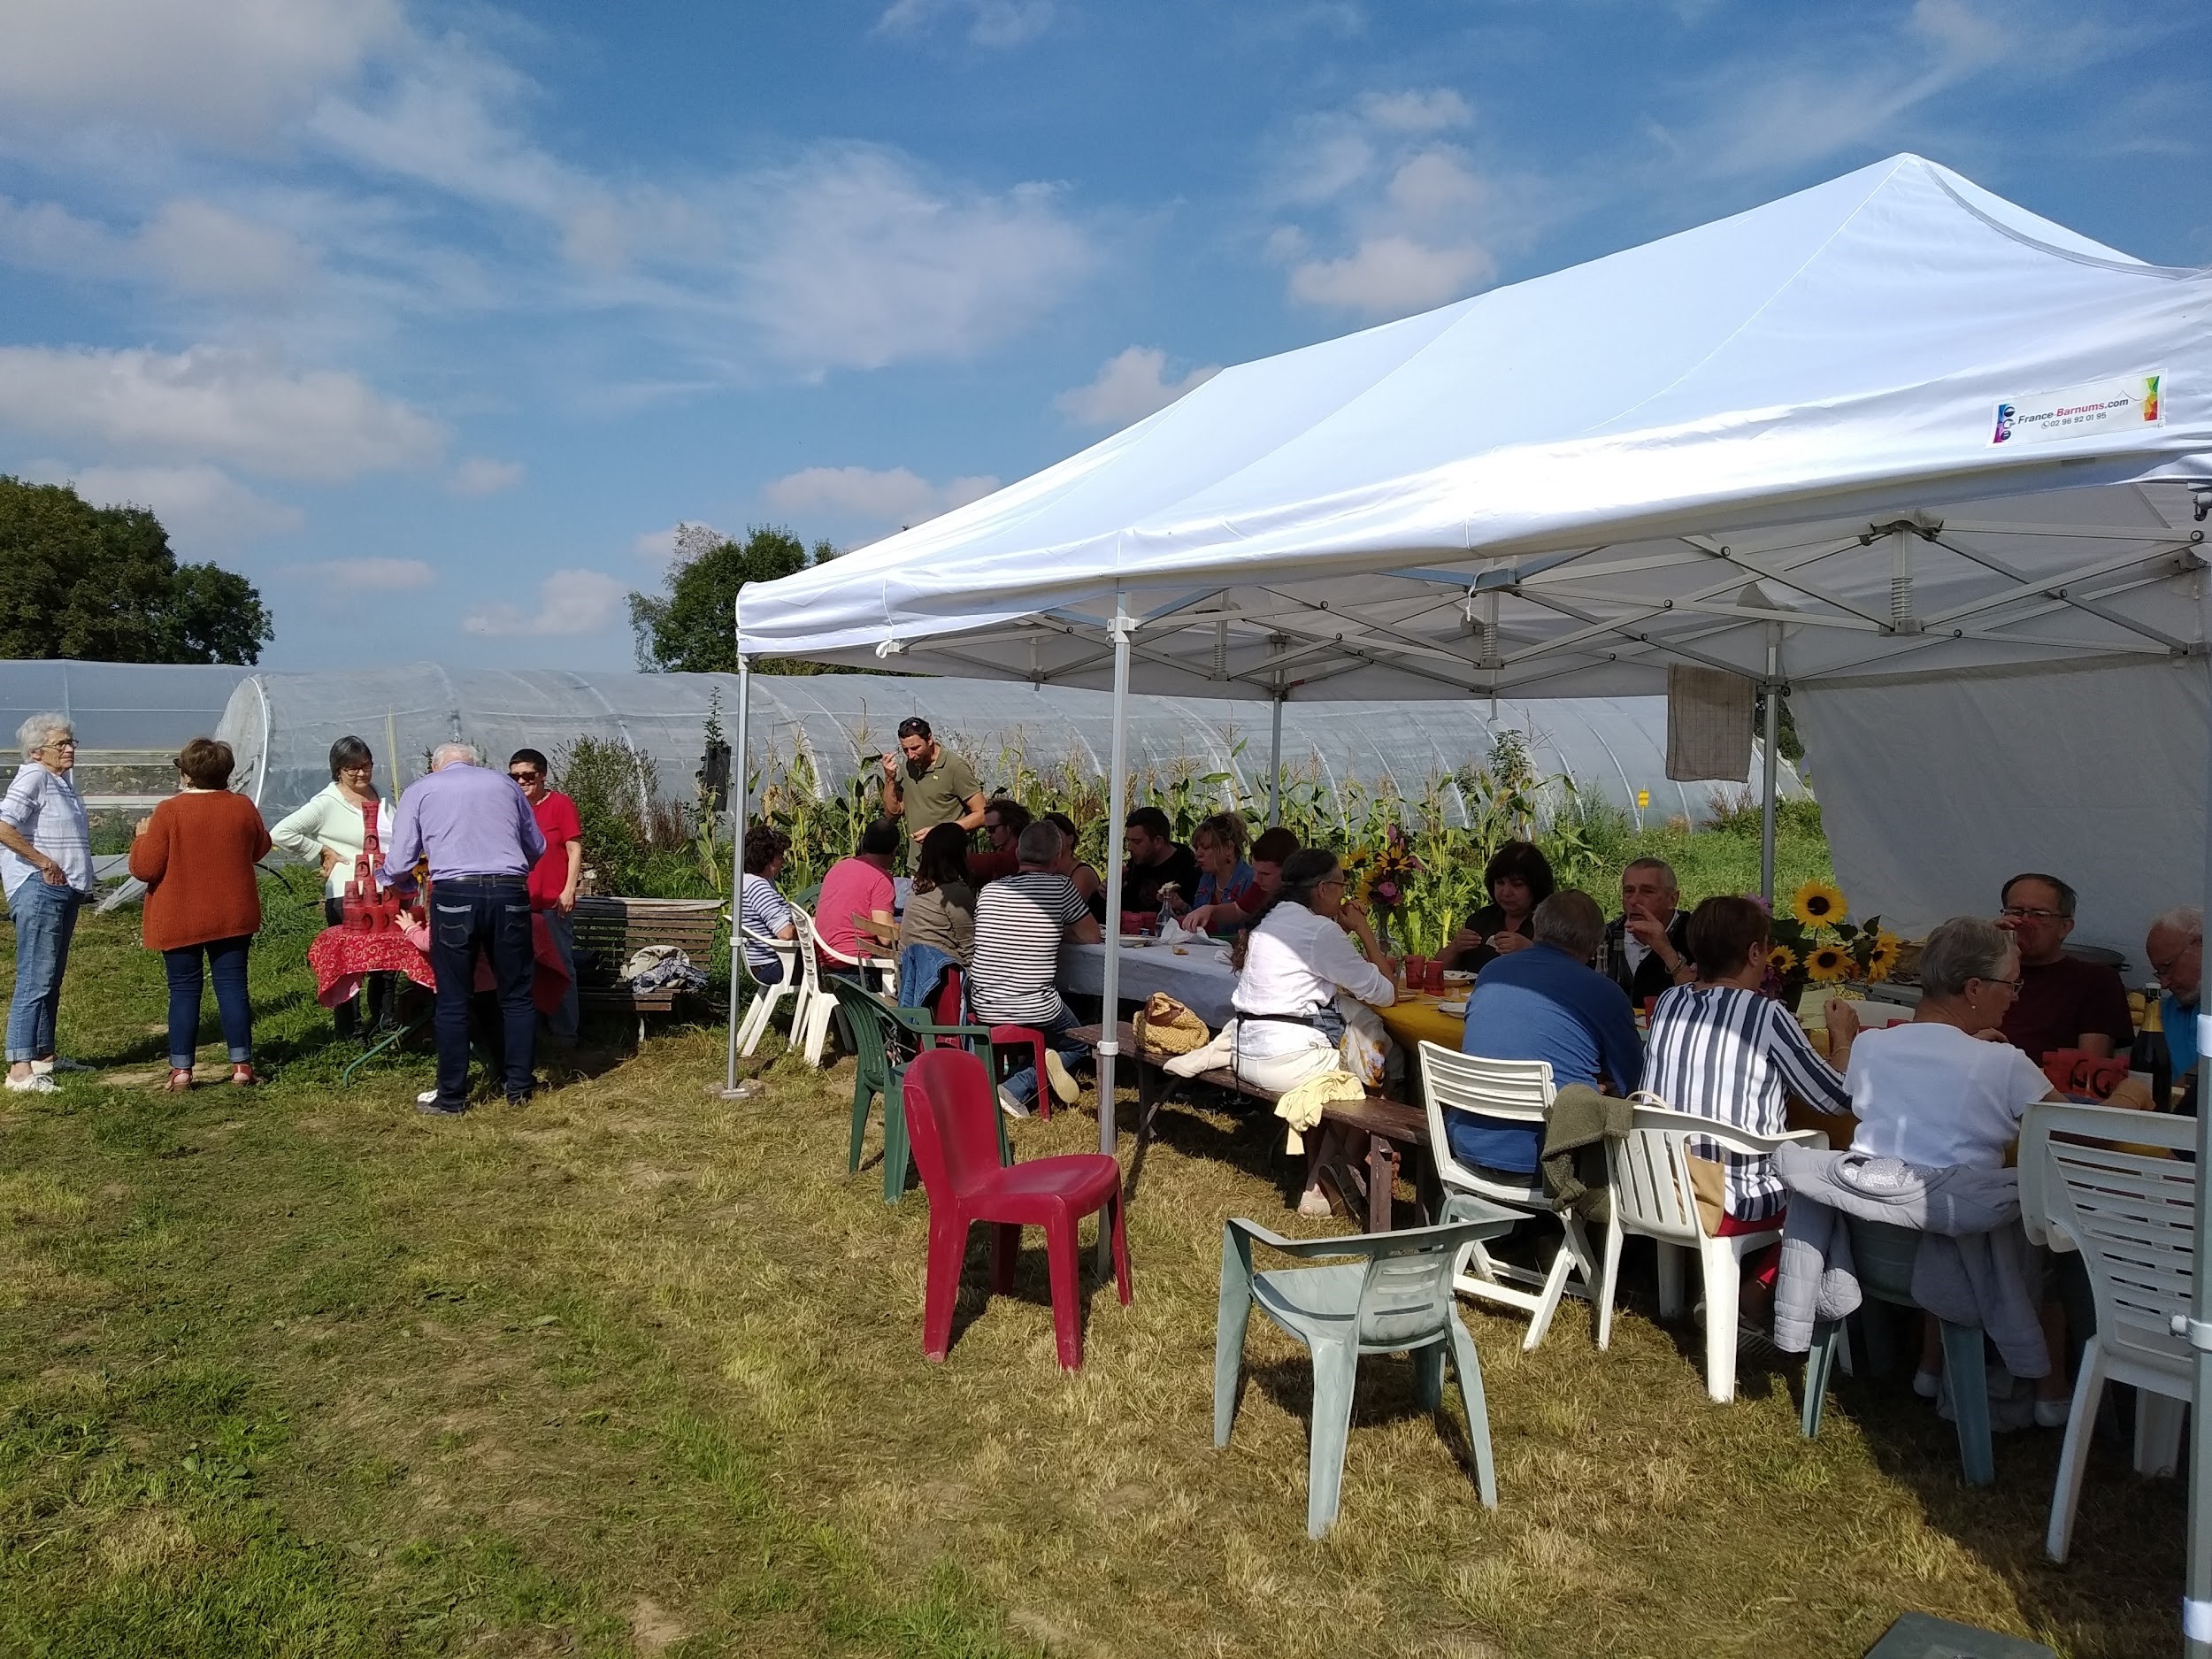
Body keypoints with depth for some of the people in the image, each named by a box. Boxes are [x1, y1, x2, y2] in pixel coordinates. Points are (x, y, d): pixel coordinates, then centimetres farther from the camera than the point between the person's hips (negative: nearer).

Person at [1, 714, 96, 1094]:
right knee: (34, 978, -11)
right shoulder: (32, 778, -12)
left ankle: (43, 1055, 26)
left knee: (52, 978, 16)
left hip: (64, 891, 10)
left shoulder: (62, 781, 16)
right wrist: (45, 863, -19)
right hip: (38, 891, -10)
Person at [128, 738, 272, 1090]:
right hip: (233, 916, 2)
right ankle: (242, 1065, 5)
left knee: (184, 991, 5)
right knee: (232, 986, 6)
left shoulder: (169, 811, -13)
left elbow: (144, 868, -11)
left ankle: (181, 1070, 8)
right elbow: (260, 849, 14)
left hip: (179, 921, -2)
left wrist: (141, 837, 5)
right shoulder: (243, 807, -2)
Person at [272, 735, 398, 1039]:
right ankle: (349, 1033, 12)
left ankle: (384, 1025, 25)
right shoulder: (327, 803, -4)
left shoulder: (380, 798, 14)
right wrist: (323, 853, -7)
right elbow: (281, 833, -10)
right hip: (346, 896, -5)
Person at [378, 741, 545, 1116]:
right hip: (509, 894, 2)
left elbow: (398, 863, 10)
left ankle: (451, 1097, 14)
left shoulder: (421, 791, 14)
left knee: (453, 1001, 7)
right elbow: (537, 848, 23)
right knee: (516, 995, 12)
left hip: (454, 895, -1)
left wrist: (383, 880, 32)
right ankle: (519, 1086, 18)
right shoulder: (505, 784, 18)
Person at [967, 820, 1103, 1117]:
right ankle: (1016, 1089, -2)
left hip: (984, 1007, 4)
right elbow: (1092, 937, 1)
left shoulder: (989, 890, 5)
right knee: (1077, 1043, 25)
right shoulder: (1061, 887, -7)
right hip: (1036, 1010, -4)